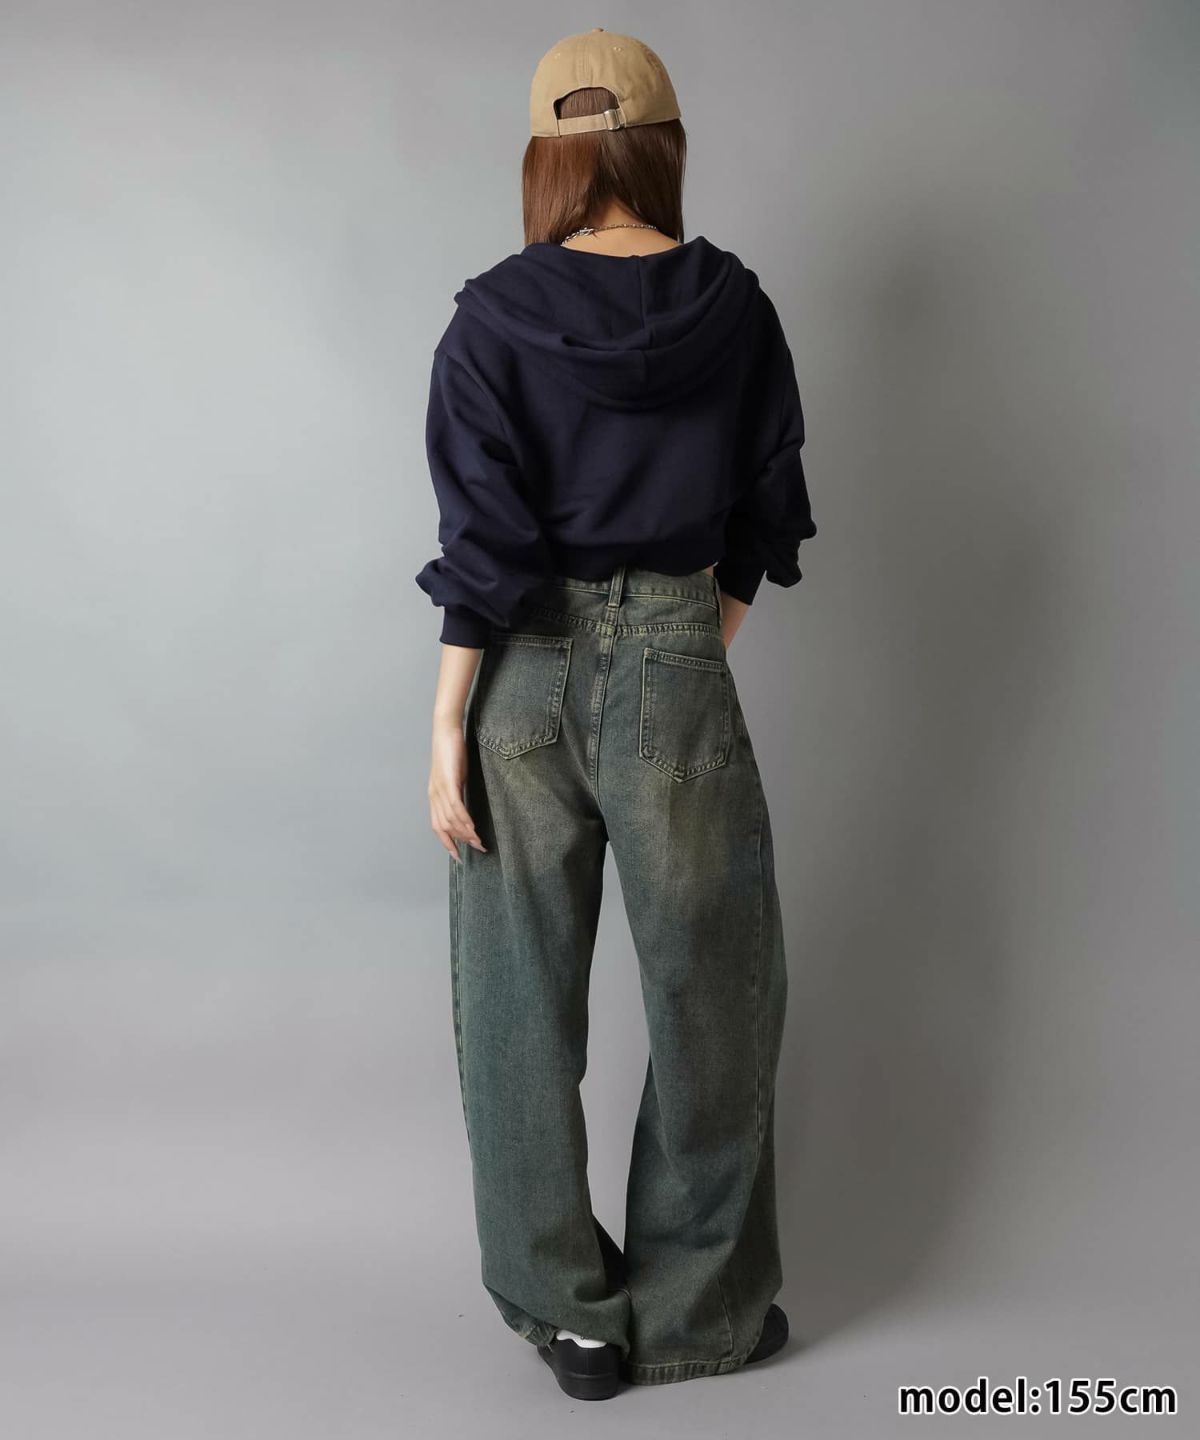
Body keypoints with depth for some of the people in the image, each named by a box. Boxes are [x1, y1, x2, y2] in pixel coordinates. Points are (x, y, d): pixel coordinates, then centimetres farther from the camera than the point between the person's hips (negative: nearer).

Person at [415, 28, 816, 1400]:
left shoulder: (492, 318, -5)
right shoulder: (735, 309, 0)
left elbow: (485, 543, -9)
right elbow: (765, 511, 6)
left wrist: (448, 727, -4)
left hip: (524, 675, 0)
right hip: (675, 670, 0)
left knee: (523, 997, 14)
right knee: (713, 992, 15)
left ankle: (566, 1309, 28)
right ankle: (697, 1308, 28)